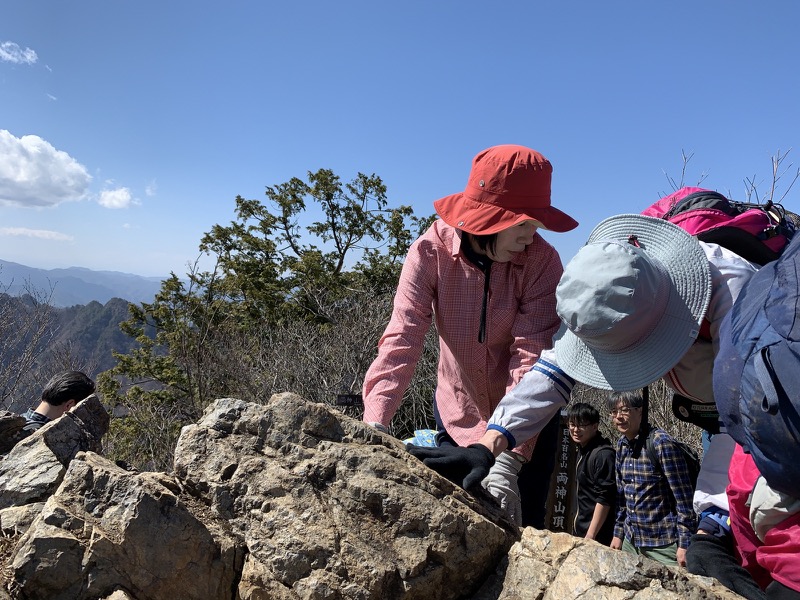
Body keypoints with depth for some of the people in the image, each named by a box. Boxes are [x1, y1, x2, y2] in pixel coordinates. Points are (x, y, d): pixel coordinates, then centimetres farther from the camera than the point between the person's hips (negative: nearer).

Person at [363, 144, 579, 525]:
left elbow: (533, 357, -29)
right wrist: (374, 423, -41)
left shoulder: (542, 260, -22)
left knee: (521, 523, 4)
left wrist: (509, 458, -39)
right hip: (456, 416, 1)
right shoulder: (431, 251, -19)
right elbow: (402, 338, -27)